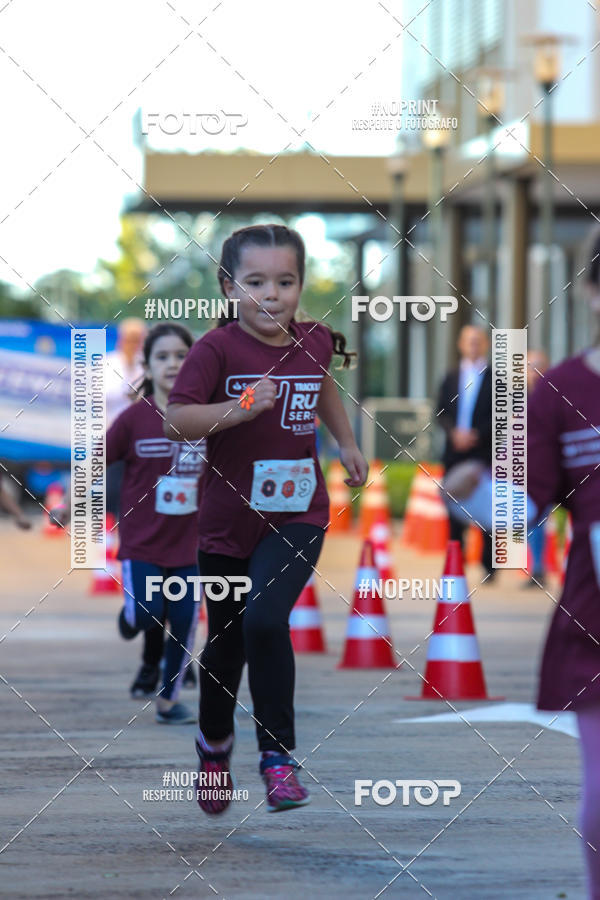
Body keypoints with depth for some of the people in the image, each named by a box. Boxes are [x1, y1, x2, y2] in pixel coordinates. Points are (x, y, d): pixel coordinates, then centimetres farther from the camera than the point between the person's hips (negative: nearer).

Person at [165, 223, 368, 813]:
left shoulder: (313, 341, 0)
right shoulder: (218, 349, -13)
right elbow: (176, 420, -22)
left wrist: (347, 442, 24)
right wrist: (240, 410, -32)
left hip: (297, 514, 0)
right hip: (229, 516, 0)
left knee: (265, 619, -22)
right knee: (225, 641, 14)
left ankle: (278, 755, -13)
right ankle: (214, 742, 41)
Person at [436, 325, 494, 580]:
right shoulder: (450, 379, 13)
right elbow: (442, 413, 9)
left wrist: (476, 435, -14)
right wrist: (454, 433, -9)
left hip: (483, 453, -3)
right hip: (455, 452, 3)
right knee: (455, 511, 3)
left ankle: (489, 566, 1)